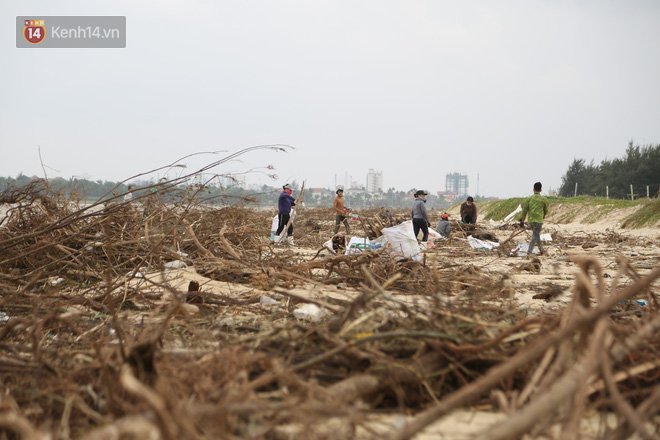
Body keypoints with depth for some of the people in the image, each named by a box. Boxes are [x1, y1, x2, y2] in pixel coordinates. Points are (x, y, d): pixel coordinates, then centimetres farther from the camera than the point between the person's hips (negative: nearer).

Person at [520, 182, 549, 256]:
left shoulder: (529, 199, 5)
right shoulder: (544, 199, 0)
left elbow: (524, 210, 3)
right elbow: (546, 210, 14)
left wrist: (522, 220, 8)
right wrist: (544, 215, 36)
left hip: (531, 220, 4)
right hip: (539, 220, -4)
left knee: (537, 235, 18)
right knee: (535, 236, -3)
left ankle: (541, 250, 25)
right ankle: (529, 252, -13)